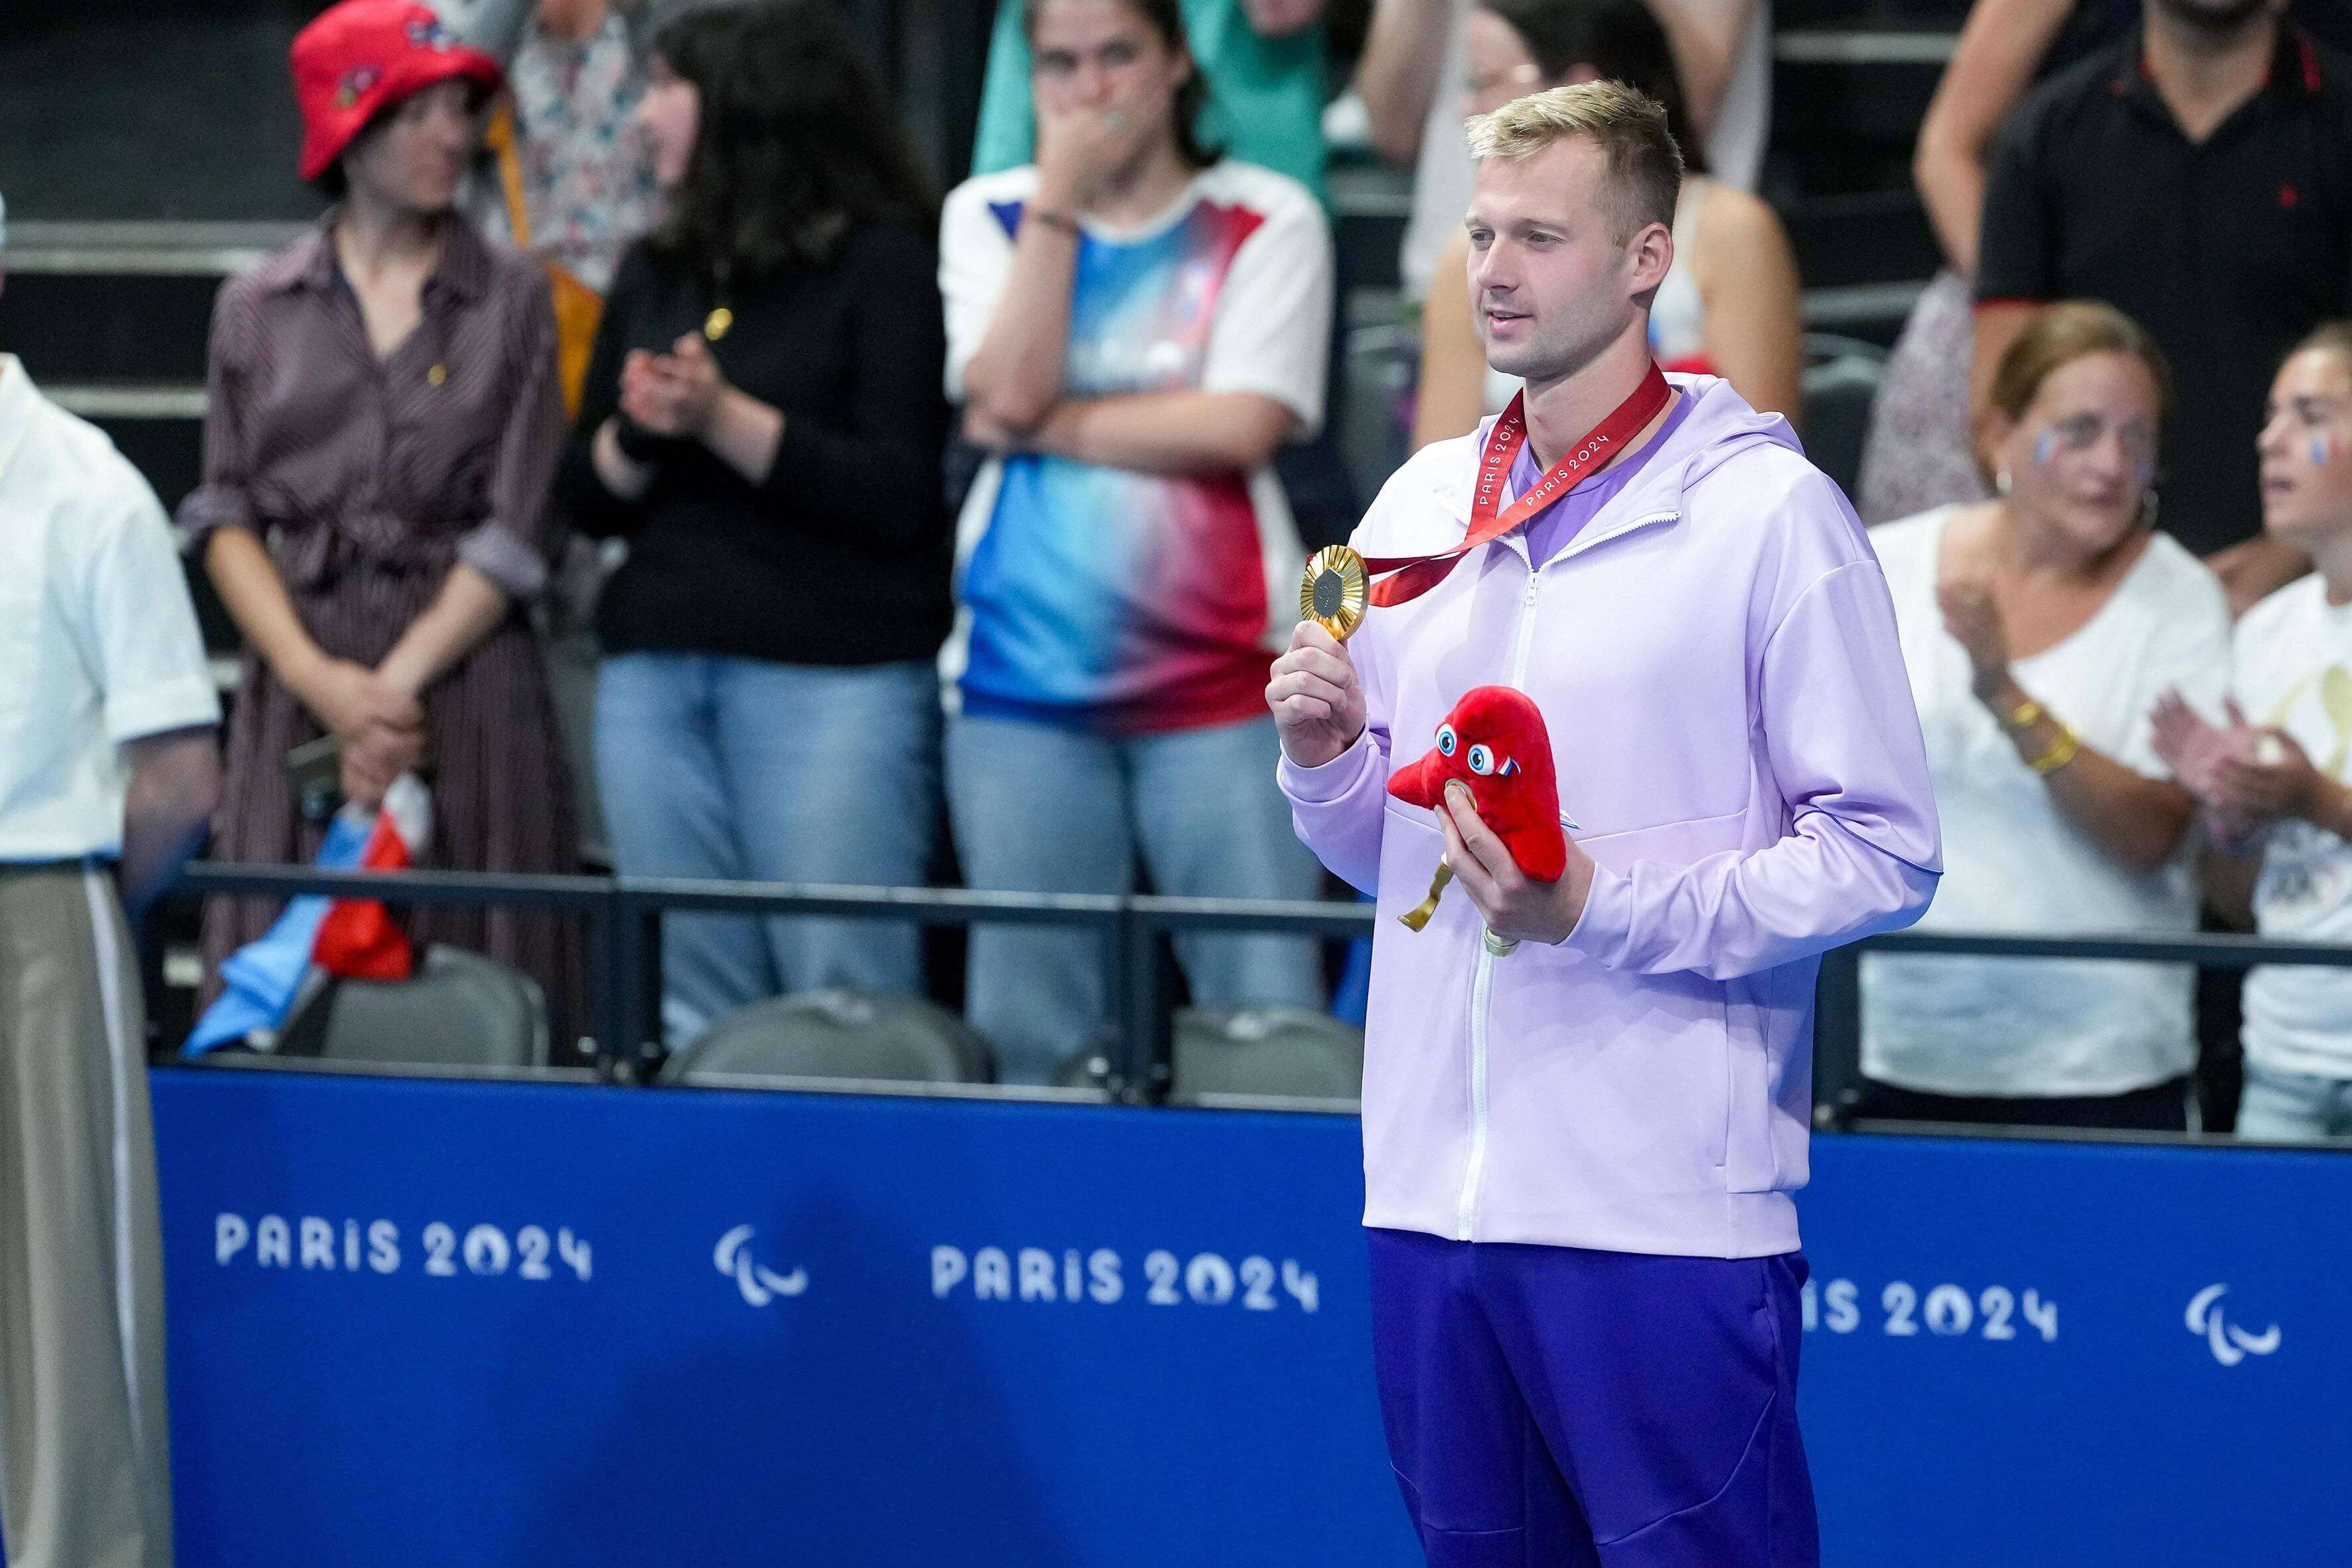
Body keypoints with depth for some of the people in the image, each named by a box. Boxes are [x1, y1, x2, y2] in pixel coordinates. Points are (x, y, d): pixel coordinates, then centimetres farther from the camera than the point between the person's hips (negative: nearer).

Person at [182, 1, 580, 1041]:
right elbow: (223, 519, 5)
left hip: (464, 677, -1)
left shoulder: (512, 304, 6)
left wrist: (397, 685, -9)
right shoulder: (257, 311, 10)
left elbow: (515, 536, 0)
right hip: (299, 682, 1)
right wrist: (320, 678, -9)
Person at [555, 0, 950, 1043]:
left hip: (835, 676, -6)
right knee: (691, 1001, 4)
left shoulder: (881, 264, -1)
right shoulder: (656, 274, 17)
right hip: (655, 676, 6)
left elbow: (898, 498, -9)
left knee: (844, 1001, -8)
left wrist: (723, 418, -15)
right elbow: (586, 498, 18)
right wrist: (635, 437, -4)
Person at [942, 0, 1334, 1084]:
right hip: (1024, 665, 2)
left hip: (1219, 670, -2)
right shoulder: (988, 215, 11)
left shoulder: (1266, 222, 4)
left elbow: (1244, 426, -9)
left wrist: (1050, 425, -6)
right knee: (1025, 1024, 4)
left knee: (1266, 1019, -6)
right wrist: (1059, 200, -6)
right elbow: (1007, 391, -5)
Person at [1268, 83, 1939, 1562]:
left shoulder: (1767, 511, -6)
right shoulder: (1419, 507, 13)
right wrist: (1326, 758, 0)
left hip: (1664, 1217, -6)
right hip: (1436, 1200, 6)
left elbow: (1886, 856, -8)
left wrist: (1605, 909, -18)